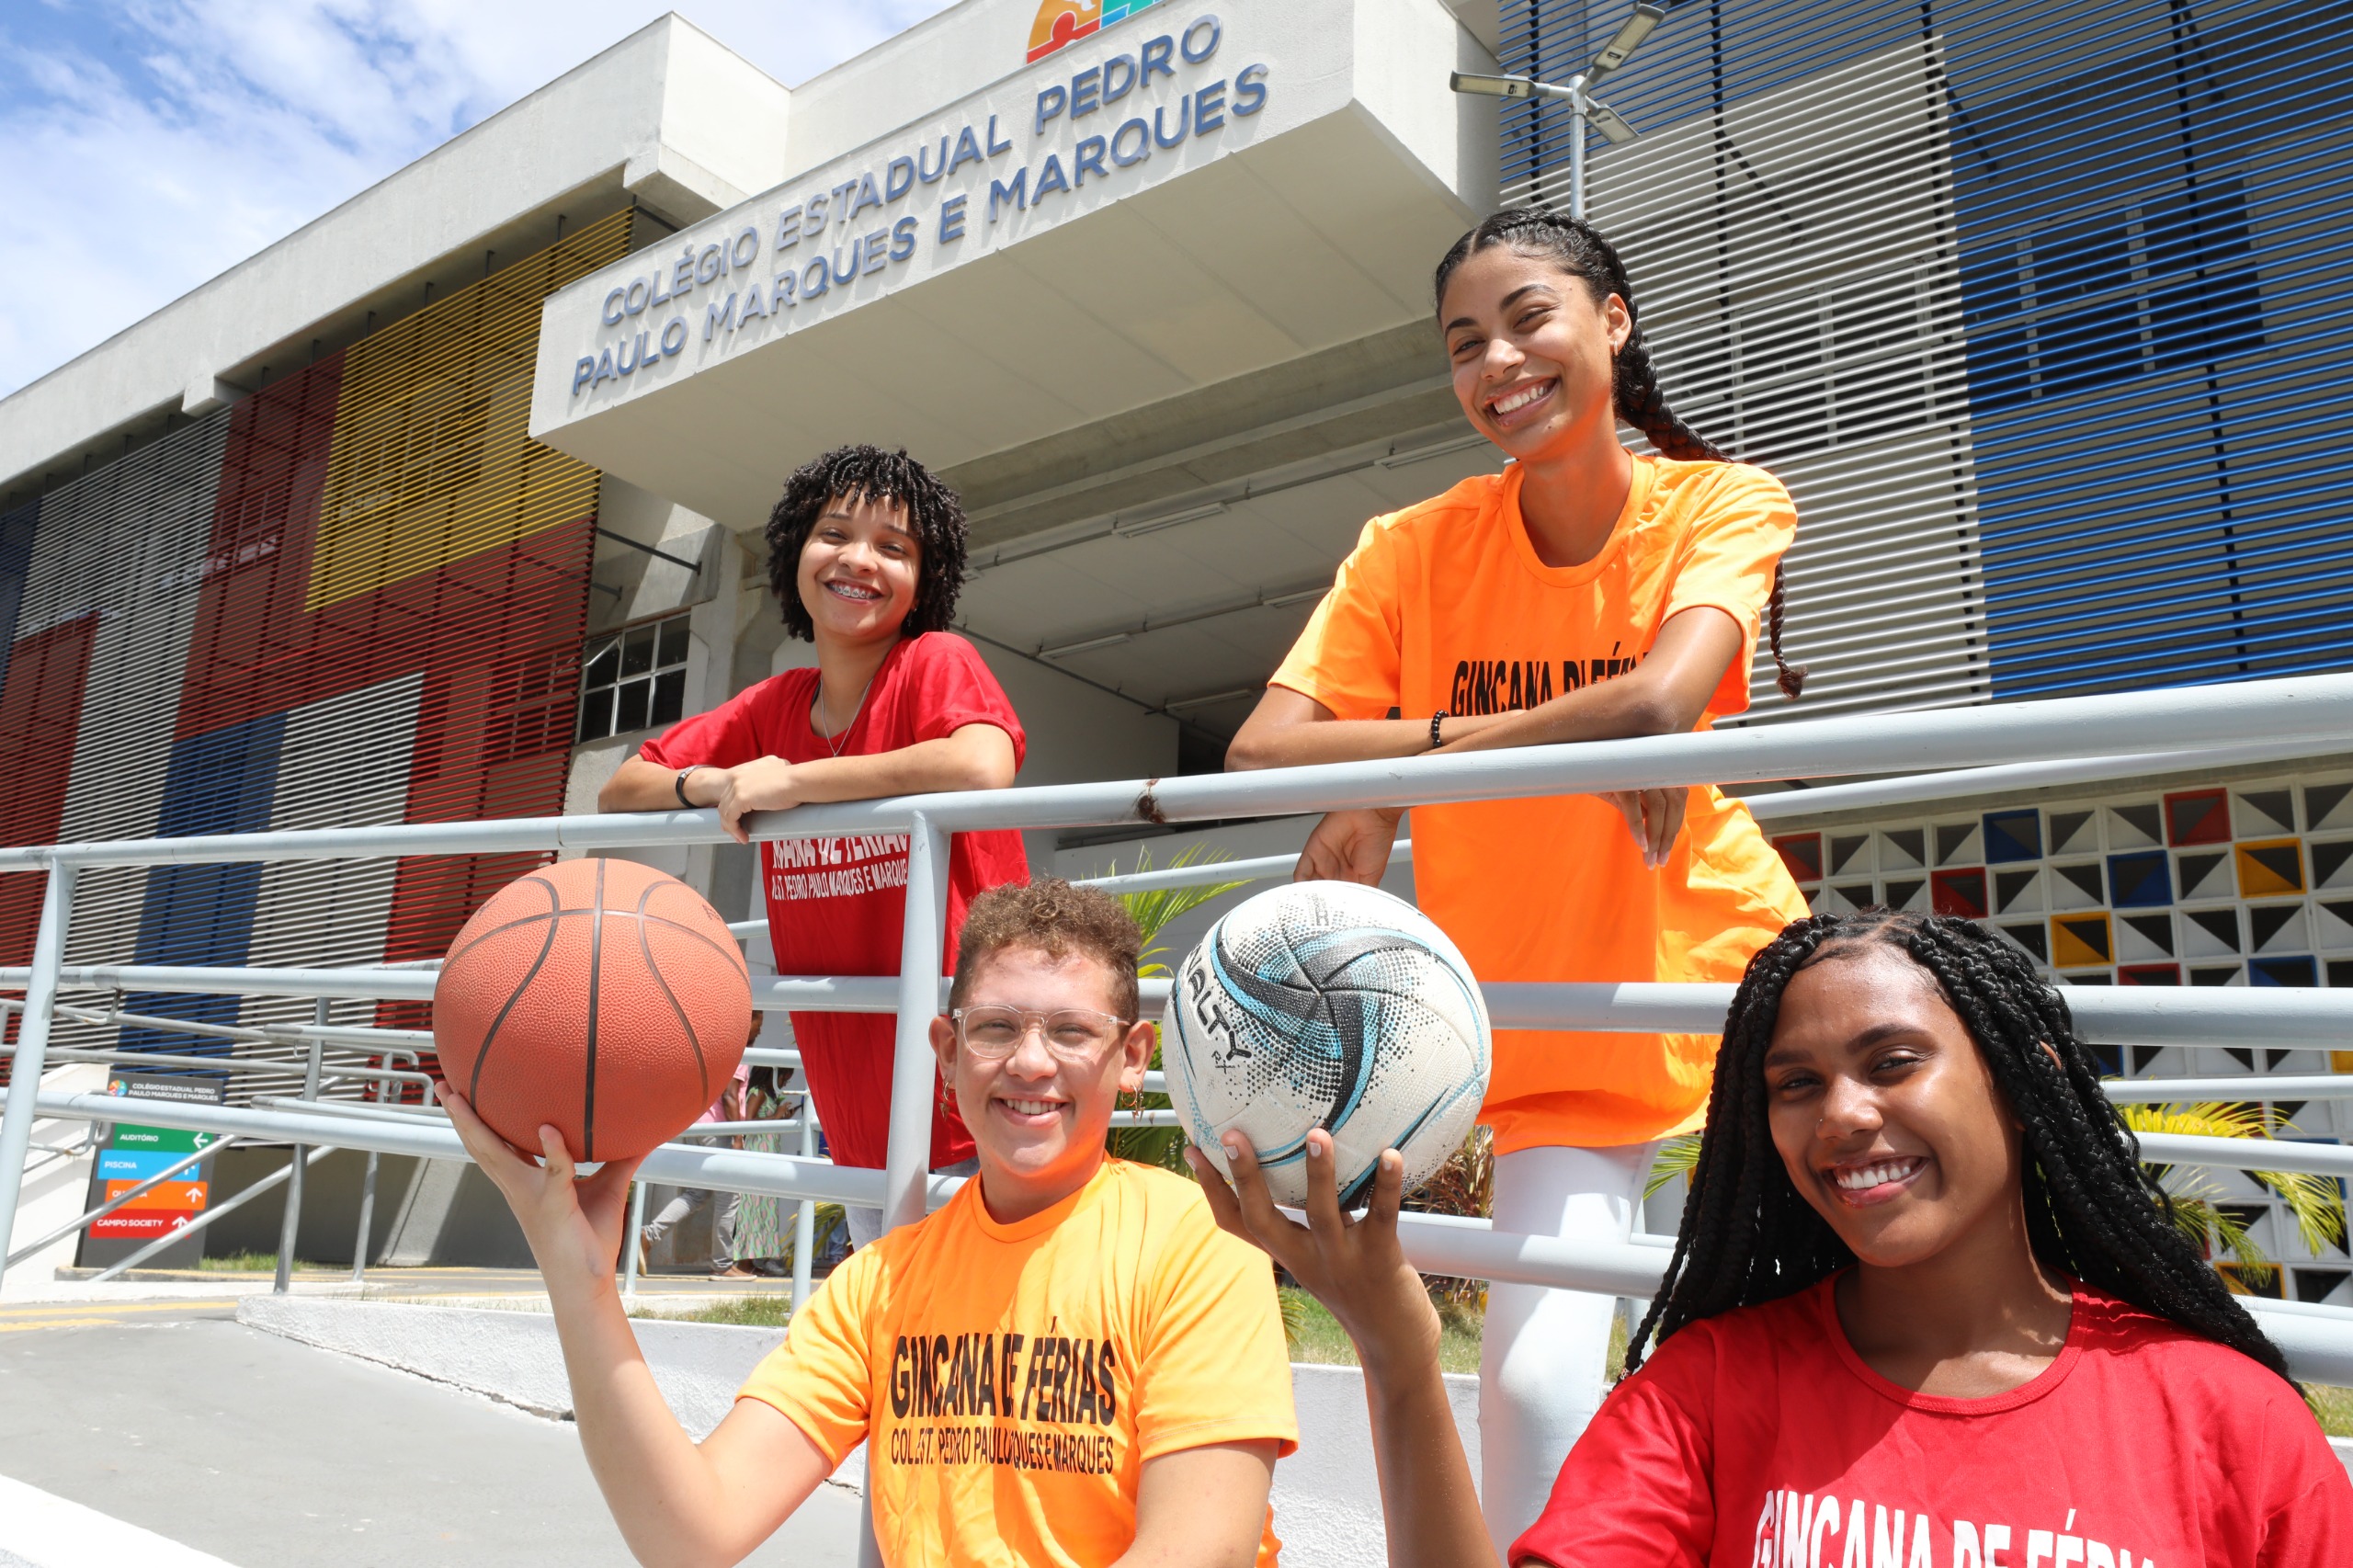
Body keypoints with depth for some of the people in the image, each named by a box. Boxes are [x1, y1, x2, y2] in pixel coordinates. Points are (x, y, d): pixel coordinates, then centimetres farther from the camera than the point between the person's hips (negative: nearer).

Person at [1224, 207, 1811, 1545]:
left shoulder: (1723, 503, -8)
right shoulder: (1417, 546, -5)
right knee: (1535, 1384, -7)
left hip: (1721, 968, 0)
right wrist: (1558, 741, -26)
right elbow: (1262, 751, -18)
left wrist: (1397, 779, -22)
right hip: (1540, 1028, 0)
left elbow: (1660, 700, -28)